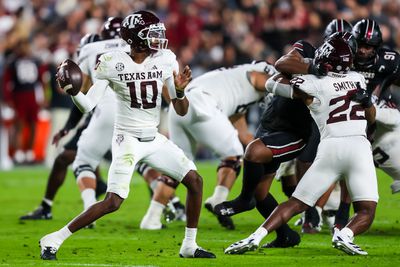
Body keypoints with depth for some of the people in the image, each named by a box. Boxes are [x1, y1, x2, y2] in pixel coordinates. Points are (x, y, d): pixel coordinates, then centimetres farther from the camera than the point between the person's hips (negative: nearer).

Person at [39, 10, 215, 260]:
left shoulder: (165, 61, -2)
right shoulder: (113, 63, -12)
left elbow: (182, 111, 1)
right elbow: (88, 105, -10)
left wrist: (180, 91, -20)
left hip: (154, 139, 5)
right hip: (127, 139, -5)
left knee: (195, 180, -2)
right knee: (113, 201, -17)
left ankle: (189, 246, 13)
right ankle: (53, 240, -8)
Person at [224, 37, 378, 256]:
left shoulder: (316, 85, 6)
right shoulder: (358, 79, 18)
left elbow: (272, 83, 15)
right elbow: (372, 117, 30)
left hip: (330, 148, -1)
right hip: (360, 146, 1)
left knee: (296, 204, 8)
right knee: (366, 212, 1)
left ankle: (255, 237, -6)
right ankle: (345, 235, -30)